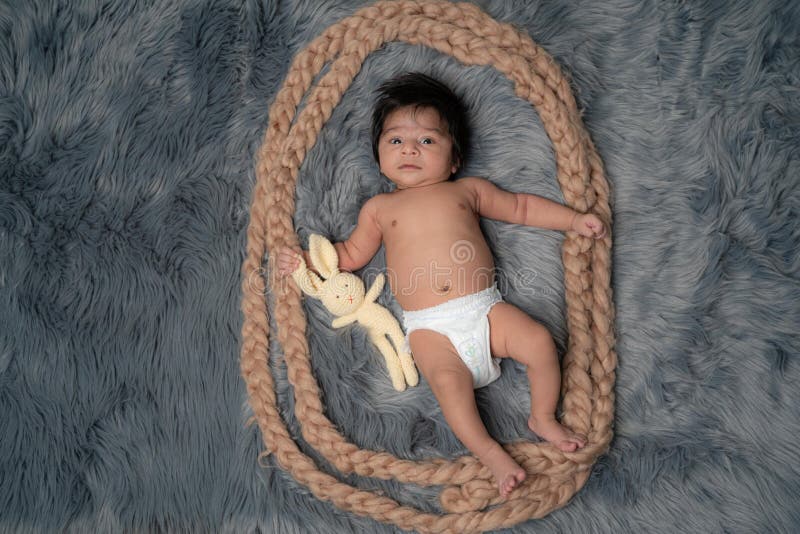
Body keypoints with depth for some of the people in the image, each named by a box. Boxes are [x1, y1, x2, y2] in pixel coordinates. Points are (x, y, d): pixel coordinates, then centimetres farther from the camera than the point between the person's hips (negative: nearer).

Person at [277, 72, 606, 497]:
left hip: (484, 307, 2)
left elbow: (520, 207, 24)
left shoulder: (468, 190, 17)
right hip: (429, 326, -2)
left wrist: (574, 219, 17)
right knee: (448, 379, -28)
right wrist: (305, 259, 9)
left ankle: (543, 418, 4)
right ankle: (488, 452, -15)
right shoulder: (380, 208, 16)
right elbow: (351, 253, 23)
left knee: (540, 341, -17)